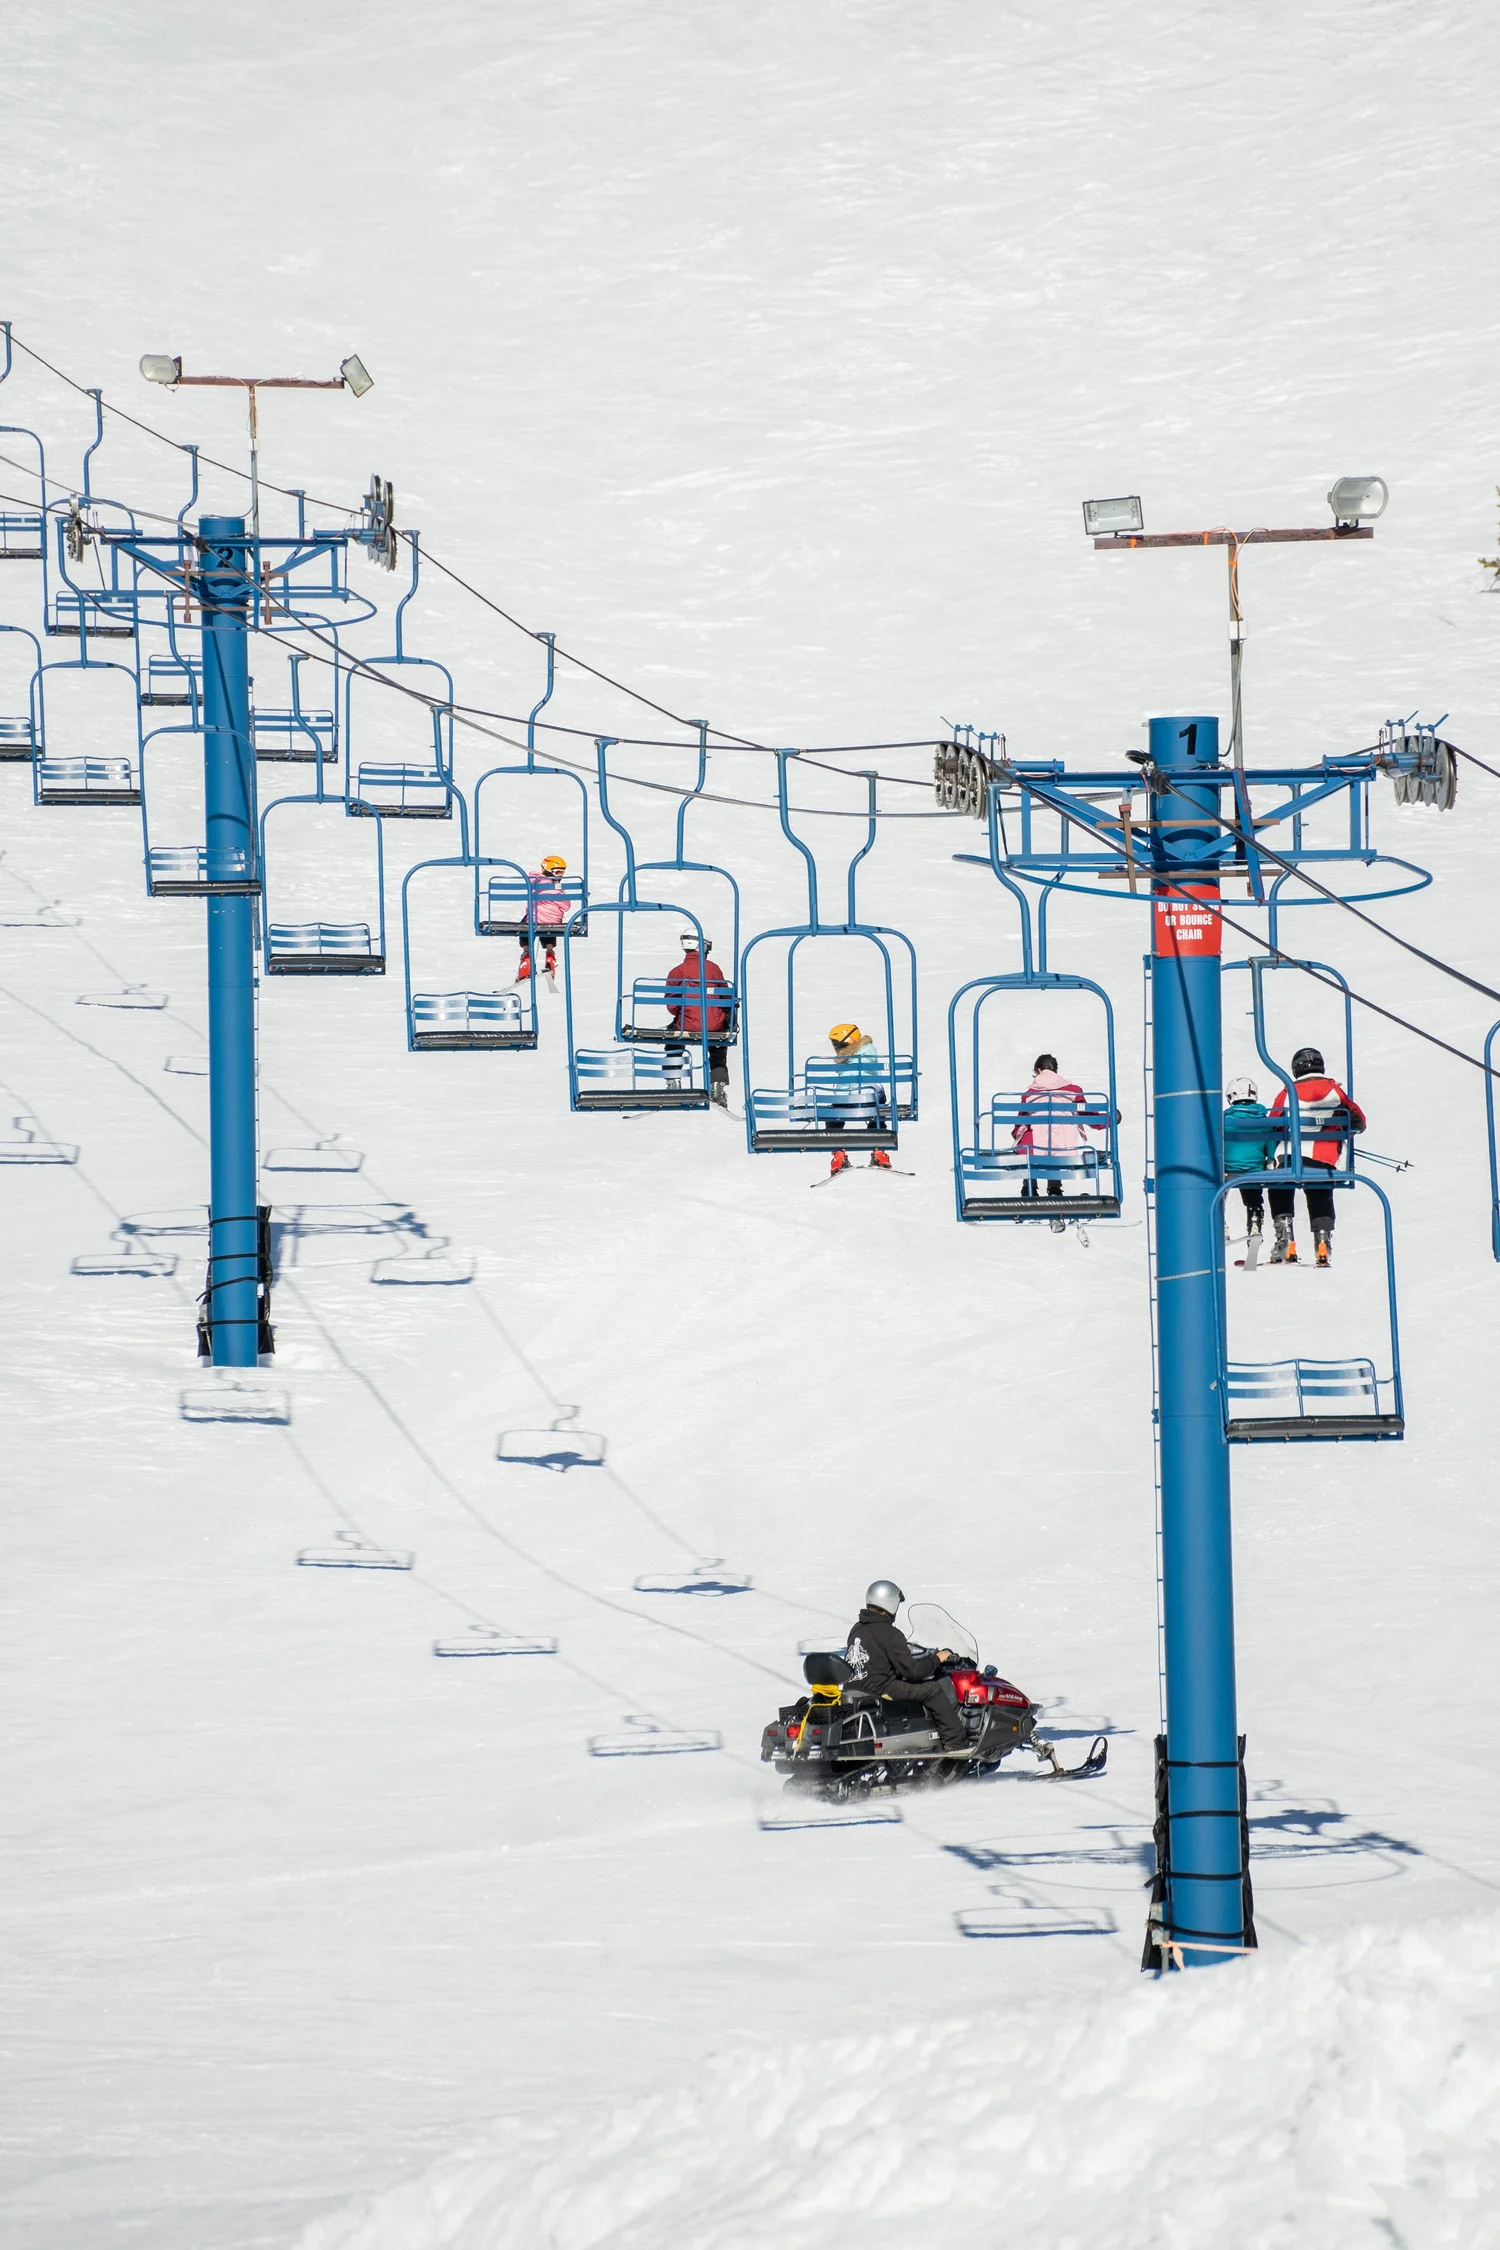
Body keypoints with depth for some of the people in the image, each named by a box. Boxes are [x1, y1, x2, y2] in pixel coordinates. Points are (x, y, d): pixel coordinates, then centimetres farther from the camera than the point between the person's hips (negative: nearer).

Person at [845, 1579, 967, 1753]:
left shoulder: (857, 1629, 9)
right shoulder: (889, 1634, -17)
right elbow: (911, 1670, -18)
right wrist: (937, 1659, -3)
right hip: (881, 1689, -9)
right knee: (933, 1690, -3)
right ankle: (955, 1742, -3)